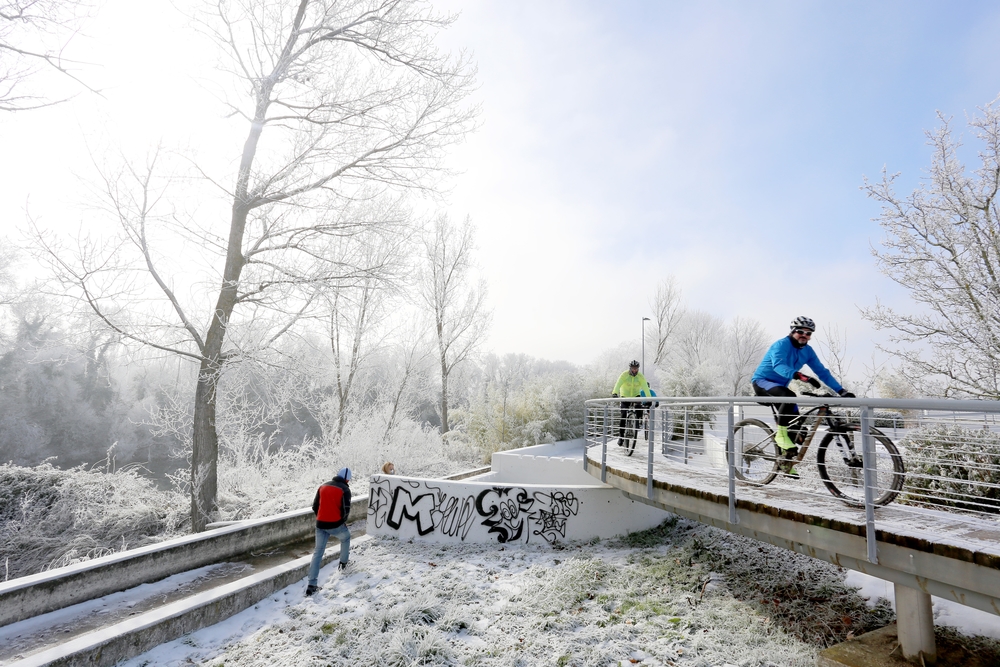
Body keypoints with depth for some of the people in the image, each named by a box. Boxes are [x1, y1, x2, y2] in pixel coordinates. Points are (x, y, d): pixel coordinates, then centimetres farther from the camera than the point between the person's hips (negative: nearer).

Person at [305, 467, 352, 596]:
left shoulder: (323, 486, 11)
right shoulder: (345, 489, -6)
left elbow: (315, 506, 12)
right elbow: (346, 509, -10)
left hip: (321, 524, 4)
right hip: (336, 525, -4)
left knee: (318, 552, 8)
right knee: (346, 538, 28)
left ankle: (312, 584, 3)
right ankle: (343, 563, 35)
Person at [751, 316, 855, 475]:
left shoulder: (808, 351, 2)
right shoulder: (782, 345, -20)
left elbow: (822, 372, 2)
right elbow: (778, 365, -38)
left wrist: (841, 391, -8)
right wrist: (801, 376, -54)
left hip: (779, 386, 8)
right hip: (761, 382, -7)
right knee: (789, 396, -36)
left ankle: (786, 462, 14)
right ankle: (781, 434, -21)